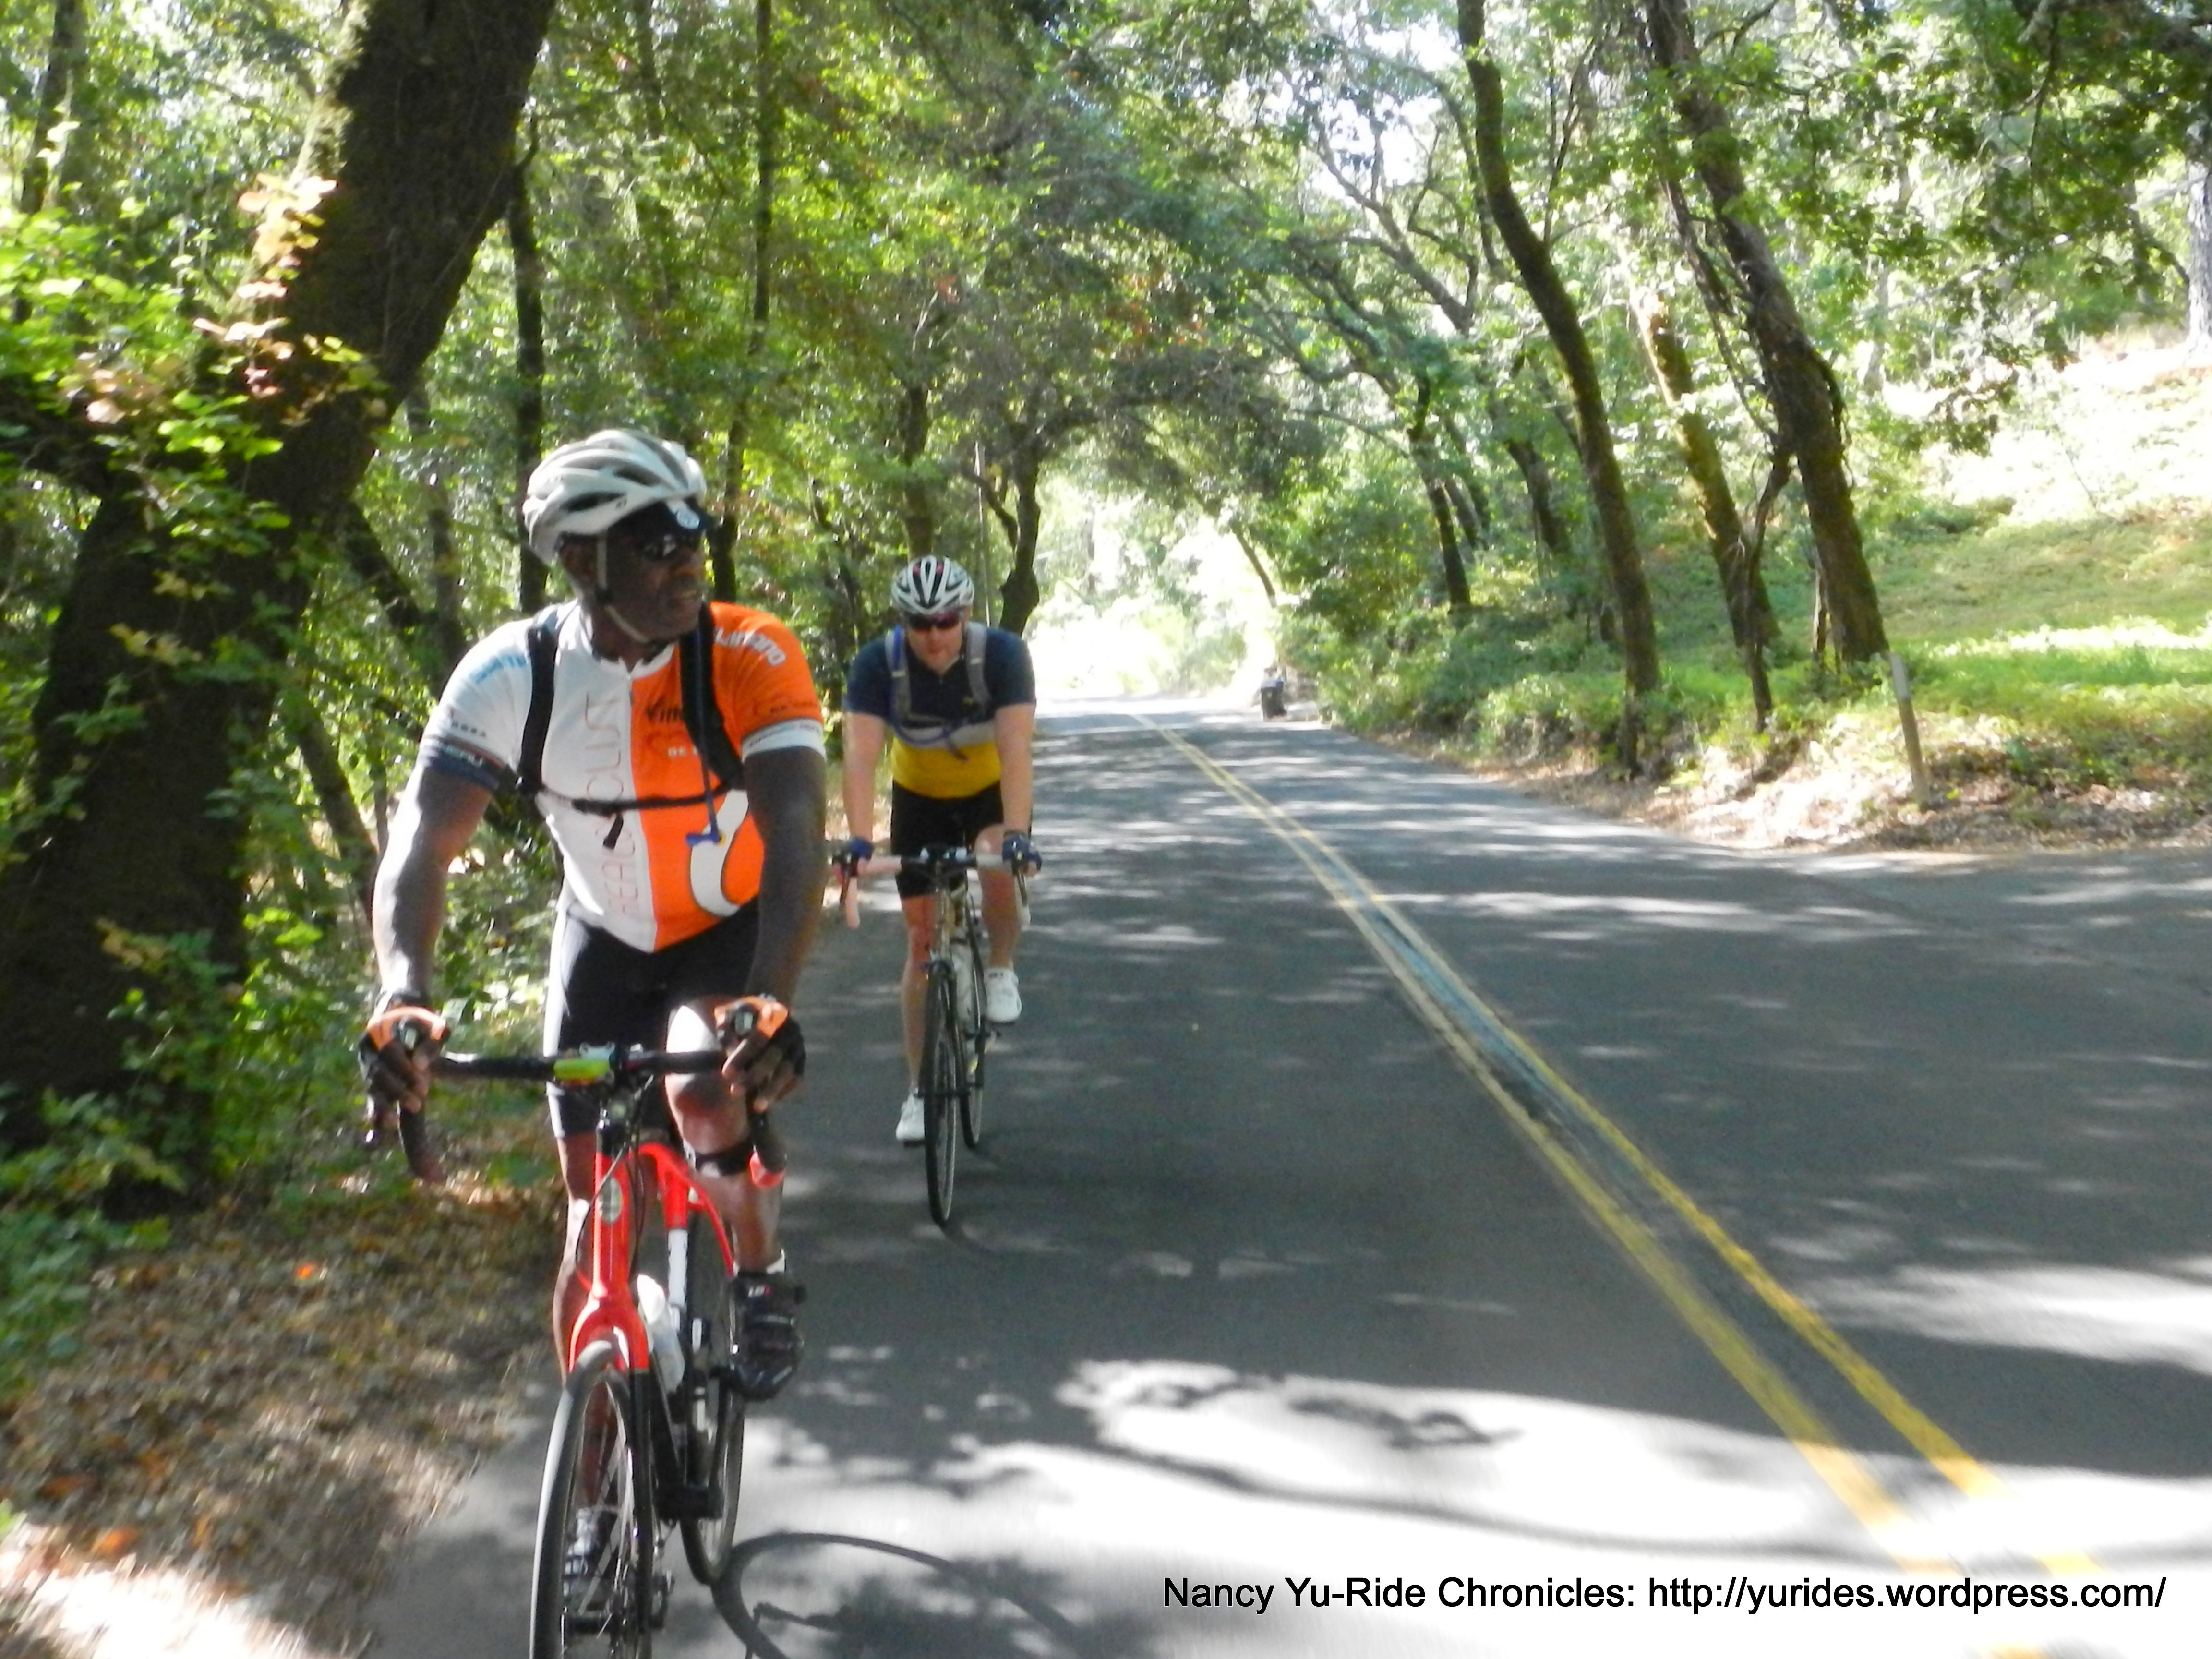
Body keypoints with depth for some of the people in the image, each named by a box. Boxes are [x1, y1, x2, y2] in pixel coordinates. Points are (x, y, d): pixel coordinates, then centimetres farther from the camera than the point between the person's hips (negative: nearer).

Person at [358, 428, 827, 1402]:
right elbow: (421, 845, -28)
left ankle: (762, 1282, 1)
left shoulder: (751, 657, -27)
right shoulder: (511, 675, -22)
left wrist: (772, 1004, -54)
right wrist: (404, 997, -47)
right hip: (603, 939, 2)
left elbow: (794, 836, -38)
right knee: (595, 1210, 1)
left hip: (732, 930, -2)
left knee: (707, 1091, -30)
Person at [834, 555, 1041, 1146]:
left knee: (1001, 870, -32)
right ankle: (918, 1089, 10)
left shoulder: (1002, 654, -28)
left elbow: (1014, 748, -37)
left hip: (990, 791, -1)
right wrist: (859, 838, -50)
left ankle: (1001, 970, 0)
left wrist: (1017, 833, -50)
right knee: (922, 939, 0)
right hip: (919, 799, 1)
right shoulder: (878, 663, -25)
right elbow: (861, 754, -35)